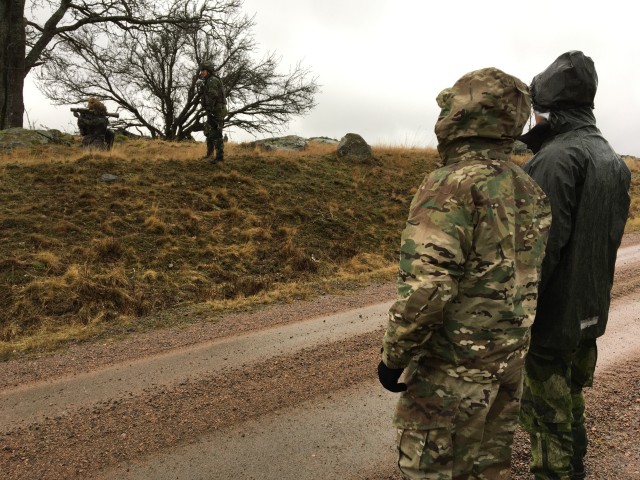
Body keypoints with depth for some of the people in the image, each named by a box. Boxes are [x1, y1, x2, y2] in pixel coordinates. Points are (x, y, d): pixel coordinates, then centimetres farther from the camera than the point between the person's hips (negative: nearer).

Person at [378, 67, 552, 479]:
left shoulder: (451, 185, -20)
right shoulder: (530, 190, 6)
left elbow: (426, 287, -26)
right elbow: (530, 275, 12)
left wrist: (394, 355, -14)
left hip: (454, 363, -8)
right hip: (510, 356, 8)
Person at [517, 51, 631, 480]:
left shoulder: (558, 157, -20)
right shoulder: (613, 159, 10)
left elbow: (541, 244, -25)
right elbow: (612, 237, 13)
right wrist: (591, 293, 19)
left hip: (553, 318, -9)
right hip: (591, 313, 9)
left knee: (548, 418, 6)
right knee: (572, 408, 23)